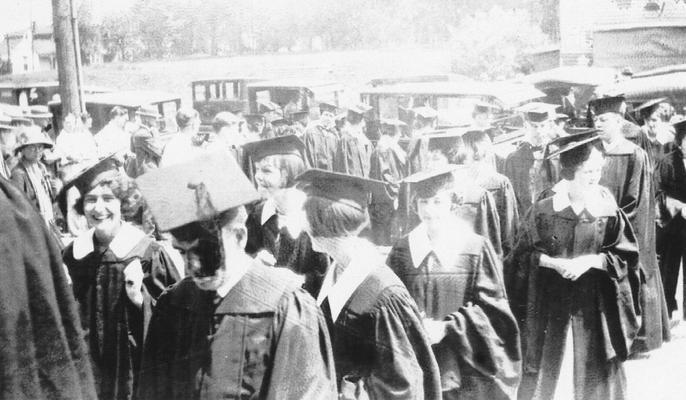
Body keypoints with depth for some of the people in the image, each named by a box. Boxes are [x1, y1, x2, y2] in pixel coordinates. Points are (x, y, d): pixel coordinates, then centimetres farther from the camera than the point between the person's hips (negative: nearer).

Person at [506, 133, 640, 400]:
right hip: (550, 306, 0)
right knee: (544, 375, 6)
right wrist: (552, 262, -17)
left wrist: (591, 260, -16)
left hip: (594, 309, 1)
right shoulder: (543, 211, -4)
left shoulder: (609, 213, -3)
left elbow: (627, 257, -2)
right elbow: (522, 255, 0)